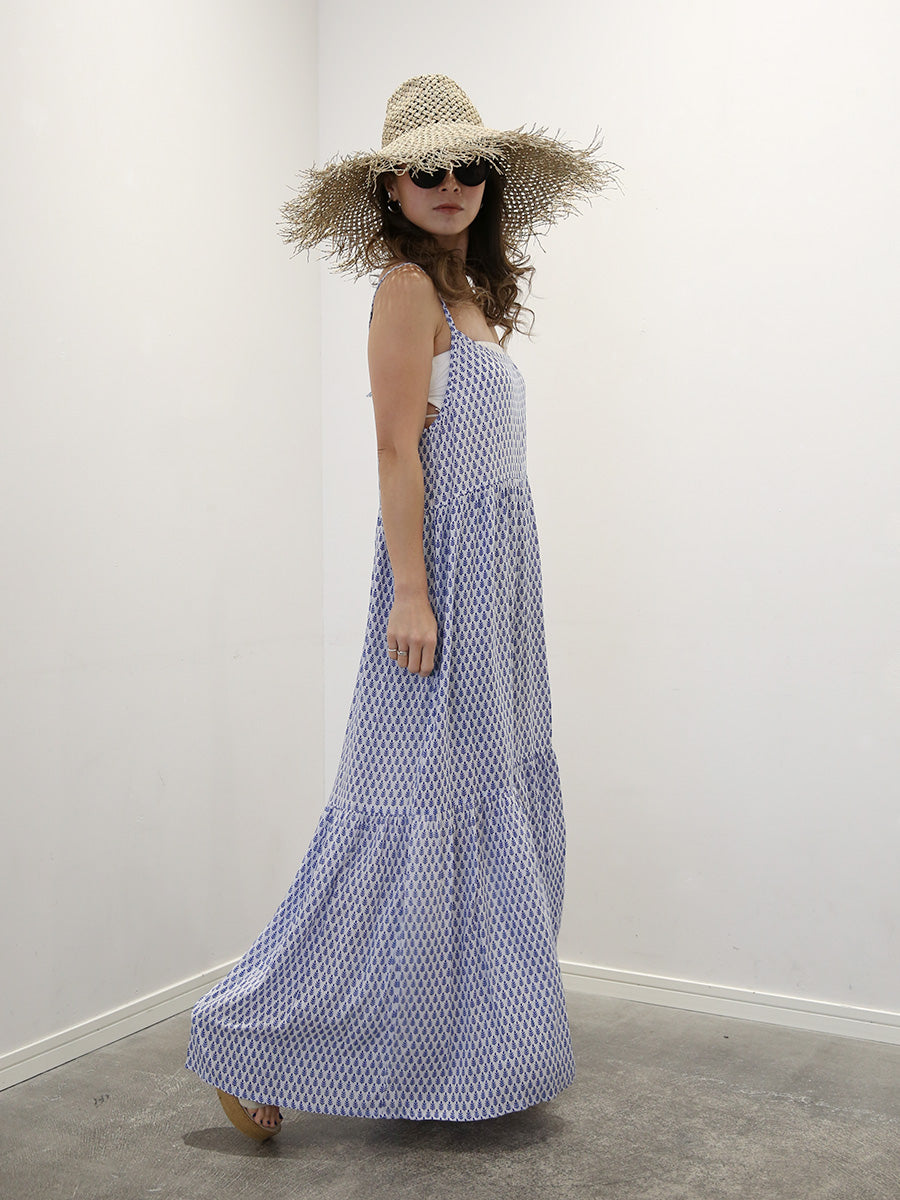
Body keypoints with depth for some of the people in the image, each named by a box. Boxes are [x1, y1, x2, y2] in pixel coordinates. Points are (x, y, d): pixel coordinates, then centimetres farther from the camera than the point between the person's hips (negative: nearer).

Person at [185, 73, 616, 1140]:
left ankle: (478, 1044, 25)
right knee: (414, 811, -6)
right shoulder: (408, 285, -9)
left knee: (494, 803, 12)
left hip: (497, 577, 9)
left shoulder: (469, 292, 18)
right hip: (445, 571, -9)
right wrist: (410, 594, -21)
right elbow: (399, 451, -16)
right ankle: (248, 1036, 5)